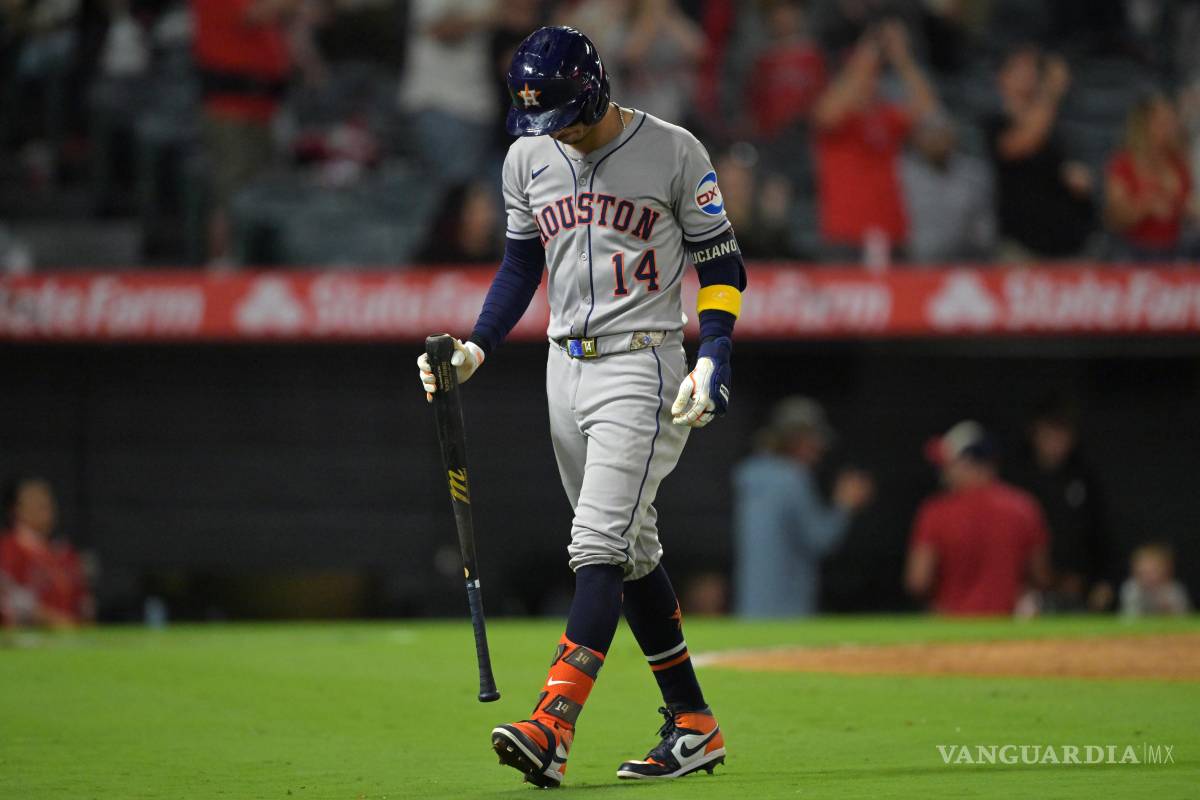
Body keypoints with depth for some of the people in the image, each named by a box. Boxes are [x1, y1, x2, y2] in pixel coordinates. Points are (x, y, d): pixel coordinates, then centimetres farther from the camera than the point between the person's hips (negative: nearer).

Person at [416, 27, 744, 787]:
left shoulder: (674, 152, -8)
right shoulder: (529, 158, 6)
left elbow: (722, 263, -3)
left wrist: (713, 361, -15)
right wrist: (475, 349, 3)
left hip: (642, 367, -7)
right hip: (567, 367, 7)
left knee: (599, 546, -16)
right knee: (632, 551, 10)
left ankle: (552, 729, -26)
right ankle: (694, 724, 18)